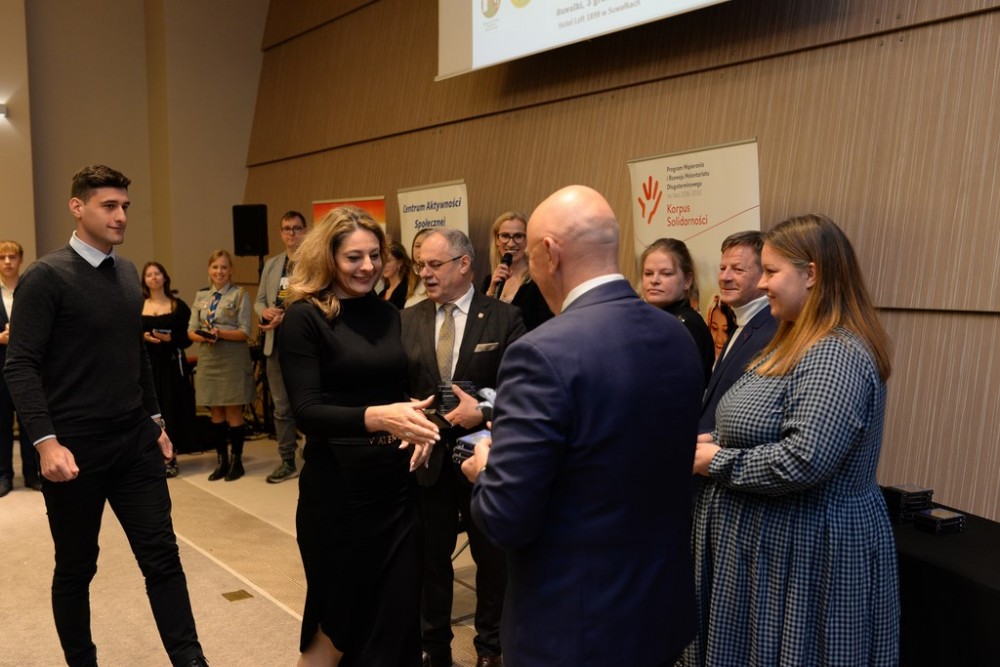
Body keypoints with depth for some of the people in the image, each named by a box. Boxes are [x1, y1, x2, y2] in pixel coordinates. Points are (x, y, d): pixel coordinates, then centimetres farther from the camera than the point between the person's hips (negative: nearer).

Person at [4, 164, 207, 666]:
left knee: (162, 557, 6)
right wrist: (46, 441, -23)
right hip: (76, 447, -5)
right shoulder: (45, 277, -10)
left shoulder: (128, 273, 9)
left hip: (135, 442, 5)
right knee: (76, 568, 11)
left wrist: (155, 420, 17)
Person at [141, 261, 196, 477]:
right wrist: (143, 337, -11)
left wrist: (170, 338, -16)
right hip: (146, 363, 2)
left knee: (171, 407, -1)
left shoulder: (178, 306, 3)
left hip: (171, 363, -2)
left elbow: (188, 336, 0)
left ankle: (170, 457, 7)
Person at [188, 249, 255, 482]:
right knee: (216, 411, 11)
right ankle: (222, 461, 22)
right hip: (208, 357, 5)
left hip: (233, 359, -5)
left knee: (233, 411, 1)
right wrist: (205, 337, -12)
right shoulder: (201, 296, 12)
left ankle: (236, 461, 15)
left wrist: (220, 333, -22)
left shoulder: (239, 294, -4)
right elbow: (191, 330, 9)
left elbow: (244, 332, -8)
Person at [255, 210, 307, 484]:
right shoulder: (271, 265, 15)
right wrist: (265, 311, -6)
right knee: (281, 406, 13)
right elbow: (259, 300, 16)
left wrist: (287, 316, -21)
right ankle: (287, 462, 24)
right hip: (277, 344, 6)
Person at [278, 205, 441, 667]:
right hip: (338, 485, -5)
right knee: (338, 616, 11)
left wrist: (417, 421, -10)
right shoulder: (304, 317, -9)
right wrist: (376, 417, -33)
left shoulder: (387, 314, 7)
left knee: (399, 616, 11)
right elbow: (306, 412, -17)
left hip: (396, 480, 5)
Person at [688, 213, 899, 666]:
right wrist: (713, 441, 1)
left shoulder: (836, 356, -23)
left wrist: (716, 461, -18)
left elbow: (803, 460, -31)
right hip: (769, 542, 10)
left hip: (808, 552, -10)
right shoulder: (799, 341, 11)